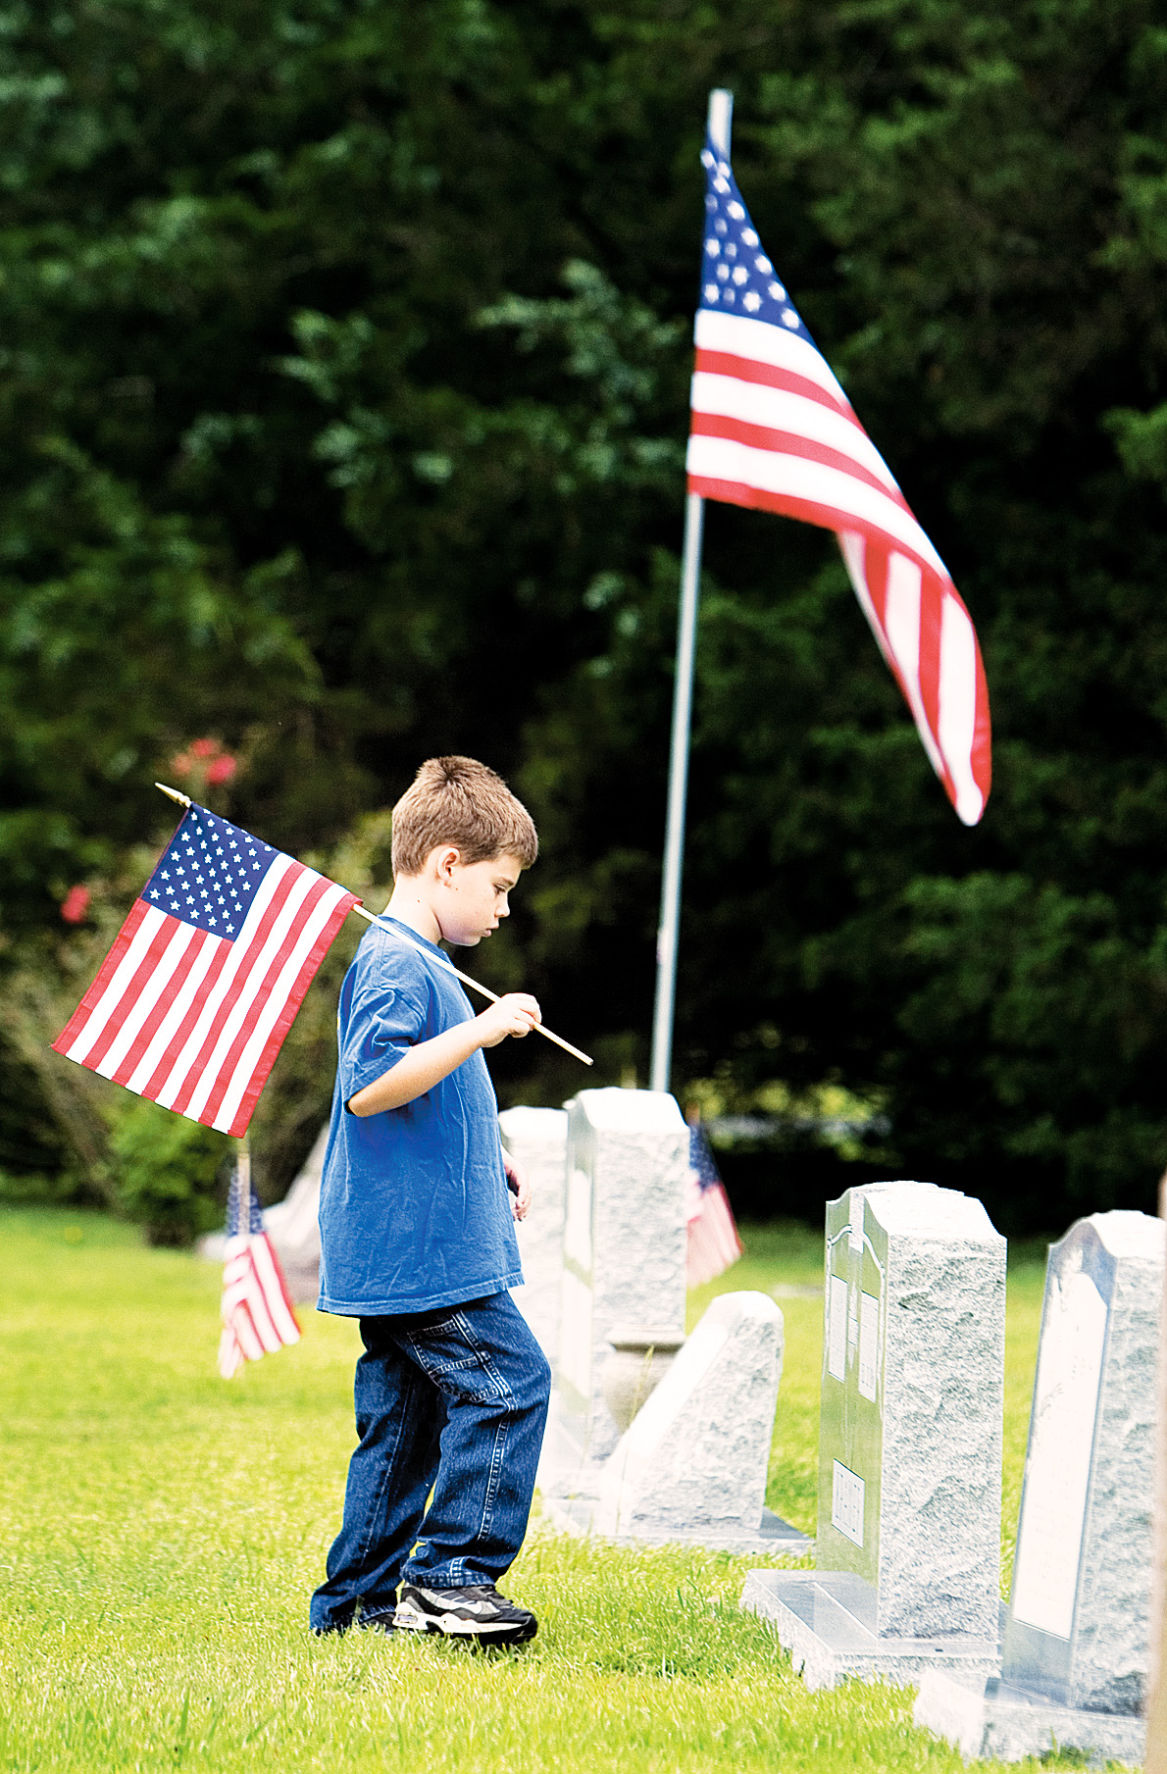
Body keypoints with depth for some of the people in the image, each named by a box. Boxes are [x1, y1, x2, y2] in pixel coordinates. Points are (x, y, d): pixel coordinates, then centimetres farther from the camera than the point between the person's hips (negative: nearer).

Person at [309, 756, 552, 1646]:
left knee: (404, 1421, 12)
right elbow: (369, 1086, -26)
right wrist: (478, 1032, -28)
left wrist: (488, 1161, 23)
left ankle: (359, 1600, 15)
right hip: (422, 1248, -11)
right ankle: (451, 1575, -8)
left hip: (398, 1254, 11)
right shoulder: (397, 964, -14)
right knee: (508, 1384, -11)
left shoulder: (416, 961, 20)